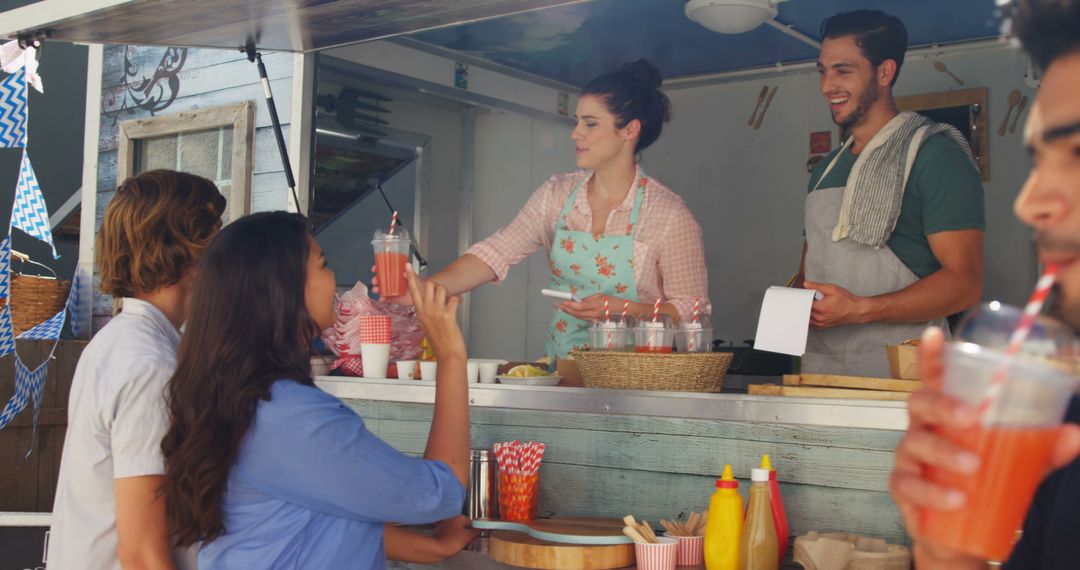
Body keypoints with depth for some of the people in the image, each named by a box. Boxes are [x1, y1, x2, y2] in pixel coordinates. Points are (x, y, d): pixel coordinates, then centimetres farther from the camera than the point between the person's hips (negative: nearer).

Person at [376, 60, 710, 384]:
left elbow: (692, 310, -2)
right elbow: (495, 254, 1)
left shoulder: (669, 214, -4)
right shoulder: (557, 194, 9)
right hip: (558, 374, 4)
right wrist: (424, 289, -13)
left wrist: (622, 309, -17)